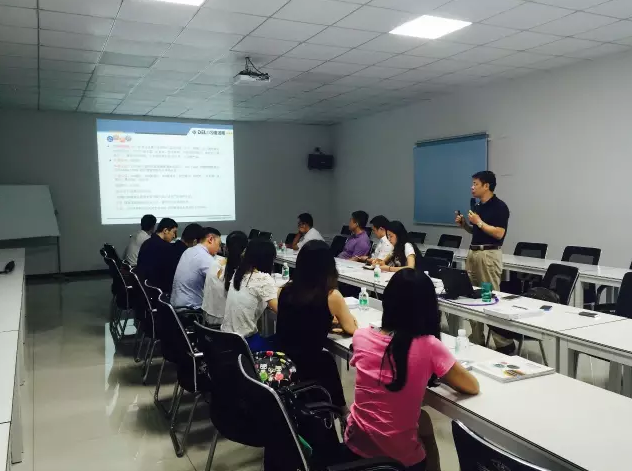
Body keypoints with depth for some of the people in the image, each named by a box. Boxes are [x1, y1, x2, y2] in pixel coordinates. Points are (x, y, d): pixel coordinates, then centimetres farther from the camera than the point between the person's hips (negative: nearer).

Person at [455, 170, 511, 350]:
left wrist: (479, 222, -16)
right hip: (473, 253, 9)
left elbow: (499, 233, -19)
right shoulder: (478, 206, 14)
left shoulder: (499, 206, -11)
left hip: (489, 255, -9)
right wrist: (464, 223, 5)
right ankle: (476, 340, 17)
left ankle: (505, 343, 1)